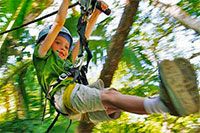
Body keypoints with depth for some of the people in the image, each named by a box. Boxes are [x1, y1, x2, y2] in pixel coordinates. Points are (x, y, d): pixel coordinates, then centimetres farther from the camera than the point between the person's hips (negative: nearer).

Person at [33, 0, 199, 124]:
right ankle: (163, 103, -61)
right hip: (64, 94, -6)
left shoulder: (67, 63, 42)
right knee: (109, 95, -34)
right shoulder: (42, 54, 23)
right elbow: (59, 23, 19)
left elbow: (83, 38, 42)